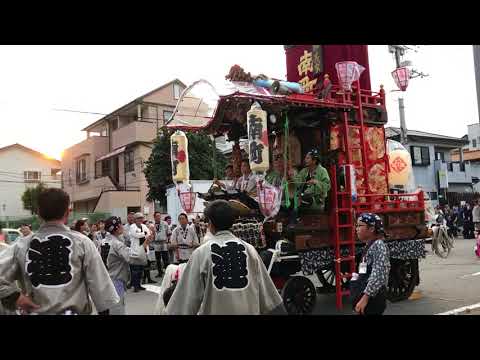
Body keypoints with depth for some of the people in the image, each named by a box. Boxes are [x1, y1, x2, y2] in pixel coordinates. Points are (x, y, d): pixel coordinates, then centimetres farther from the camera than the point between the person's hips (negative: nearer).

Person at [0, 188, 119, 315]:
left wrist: (15, 296, -4)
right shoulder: (81, 242, -10)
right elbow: (99, 283, -8)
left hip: (37, 312, 2)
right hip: (74, 311, -2)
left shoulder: (22, 245, -5)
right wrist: (104, 310, 2)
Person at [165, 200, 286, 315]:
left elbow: (189, 295, -9)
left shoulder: (201, 253, -11)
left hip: (215, 311, -2)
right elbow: (267, 291, 2)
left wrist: (179, 312, 2)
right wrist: (278, 311, 13)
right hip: (249, 310, 3)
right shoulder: (249, 250, -4)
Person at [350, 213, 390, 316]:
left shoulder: (379, 245, -14)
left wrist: (365, 298, -25)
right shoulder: (369, 246, 13)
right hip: (367, 298, 9)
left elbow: (378, 276, -23)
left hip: (372, 300, -9)